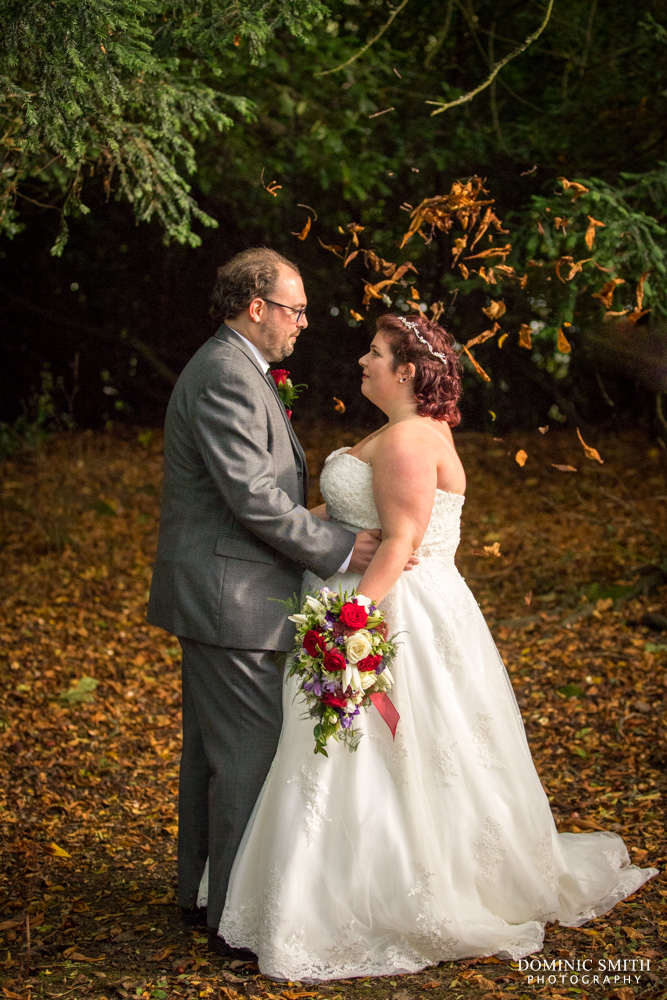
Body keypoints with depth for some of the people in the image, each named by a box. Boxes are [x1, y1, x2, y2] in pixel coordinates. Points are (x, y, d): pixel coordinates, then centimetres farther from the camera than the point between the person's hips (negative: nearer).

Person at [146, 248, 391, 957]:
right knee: (249, 753, -4)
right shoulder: (227, 376, -18)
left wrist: (321, 531, 10)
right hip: (230, 597, -11)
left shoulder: (230, 368, 16)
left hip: (213, 594, 11)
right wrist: (339, 548, -18)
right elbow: (252, 496, -24)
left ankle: (203, 893, 30)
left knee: (211, 750, 18)